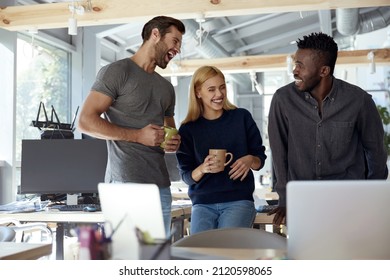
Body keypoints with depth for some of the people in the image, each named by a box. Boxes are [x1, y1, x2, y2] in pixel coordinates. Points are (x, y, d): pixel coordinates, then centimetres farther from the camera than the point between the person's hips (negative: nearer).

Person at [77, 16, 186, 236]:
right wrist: (137, 135, -14)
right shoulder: (117, 71, -1)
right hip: (126, 183, -7)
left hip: (161, 185, 7)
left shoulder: (166, 87, 22)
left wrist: (173, 143, 5)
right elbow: (86, 121, -8)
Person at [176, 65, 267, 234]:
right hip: (202, 203, 1)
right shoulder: (188, 130, 5)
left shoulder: (242, 117, 5)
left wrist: (250, 160, -13)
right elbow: (186, 176, 5)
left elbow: (261, 159, 10)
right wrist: (202, 169, -17)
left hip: (239, 200, -1)